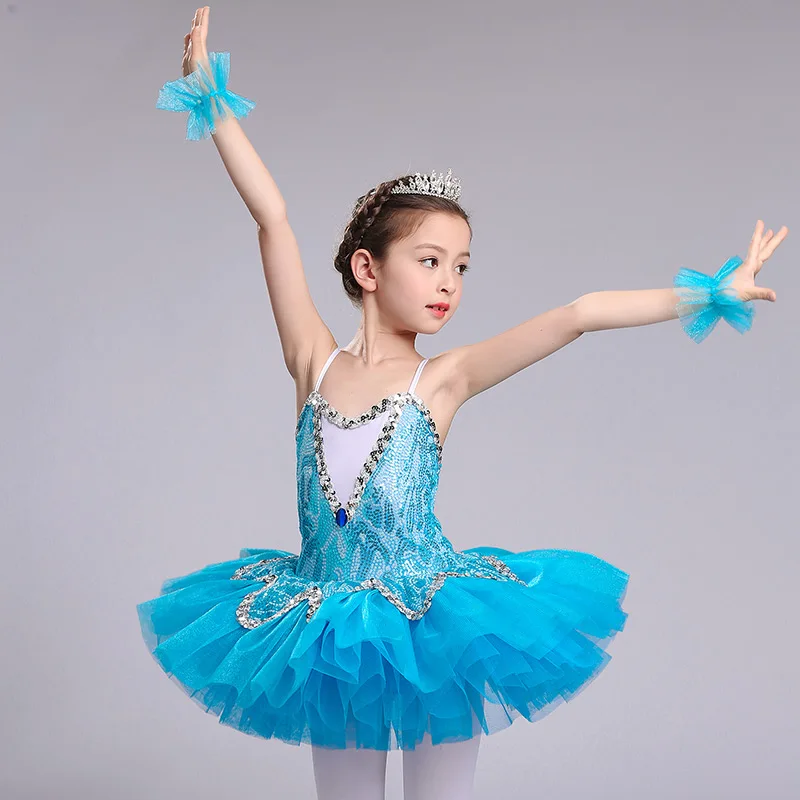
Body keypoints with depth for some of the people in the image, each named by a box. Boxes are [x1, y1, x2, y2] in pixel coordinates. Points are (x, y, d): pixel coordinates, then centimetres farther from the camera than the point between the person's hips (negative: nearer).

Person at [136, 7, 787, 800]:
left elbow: (577, 314, -11)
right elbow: (272, 219, -6)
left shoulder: (443, 379, -7)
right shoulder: (314, 362, -4)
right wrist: (212, 100, -6)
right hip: (326, 631, 1)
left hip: (428, 626, -1)